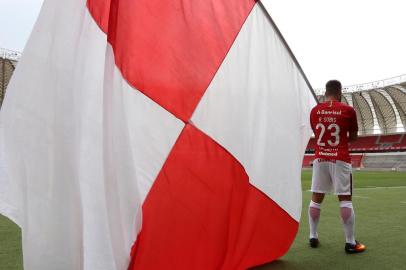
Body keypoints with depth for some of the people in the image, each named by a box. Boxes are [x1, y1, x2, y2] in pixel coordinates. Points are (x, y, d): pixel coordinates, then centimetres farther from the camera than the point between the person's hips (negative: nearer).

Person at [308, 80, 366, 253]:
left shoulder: (314, 111, 5)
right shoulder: (348, 110, -4)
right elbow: (354, 137, 7)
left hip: (320, 159, 3)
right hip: (340, 160, -3)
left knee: (316, 198, 10)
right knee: (345, 200, 1)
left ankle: (313, 237, 17)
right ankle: (350, 243, 5)